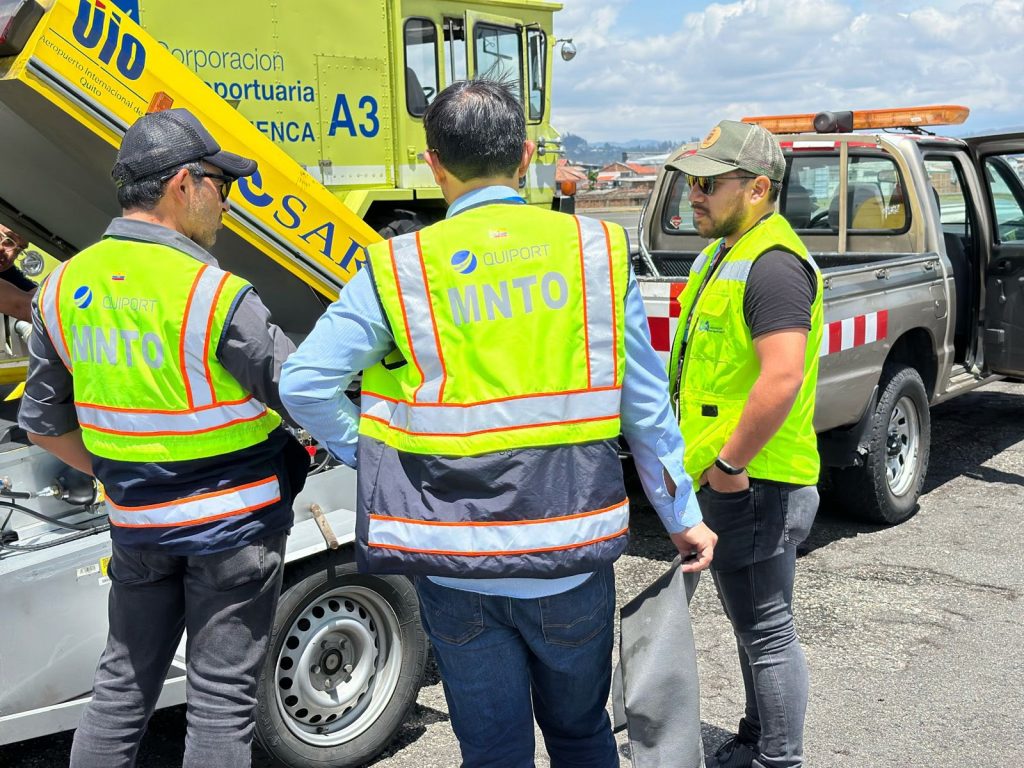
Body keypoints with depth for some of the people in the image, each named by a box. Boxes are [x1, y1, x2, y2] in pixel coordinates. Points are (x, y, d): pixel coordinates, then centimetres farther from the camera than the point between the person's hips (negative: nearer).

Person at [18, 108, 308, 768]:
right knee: (220, 700, 8)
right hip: (233, 524, -5)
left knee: (123, 685, 21)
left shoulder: (64, 287, -2)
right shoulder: (214, 294, -22)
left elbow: (44, 424, 7)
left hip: (136, 523, 6)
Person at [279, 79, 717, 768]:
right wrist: (682, 515, 13)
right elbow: (645, 406, 2)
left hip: (457, 568, -1)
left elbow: (304, 385, -7)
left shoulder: (398, 269, -7)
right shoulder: (597, 249, -2)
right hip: (572, 561, 2)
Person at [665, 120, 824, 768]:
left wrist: (729, 463, -22)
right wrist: (710, 461, 18)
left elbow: (783, 377, -30)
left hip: (754, 486, -11)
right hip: (722, 480, 11)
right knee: (751, 624, 22)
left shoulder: (772, 264, -19)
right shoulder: (727, 253, 14)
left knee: (767, 632, 2)